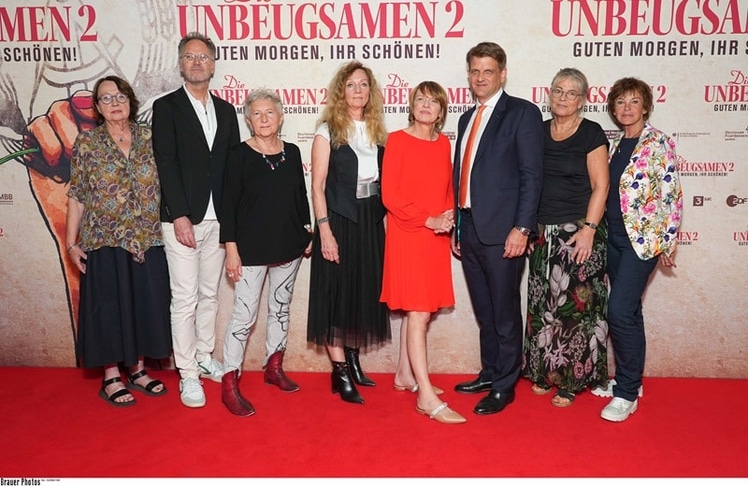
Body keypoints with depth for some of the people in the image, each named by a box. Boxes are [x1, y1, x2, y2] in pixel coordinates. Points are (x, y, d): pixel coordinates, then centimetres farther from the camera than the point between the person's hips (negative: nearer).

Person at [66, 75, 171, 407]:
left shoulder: (149, 138, 5)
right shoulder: (87, 142, -1)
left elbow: (164, 186, 7)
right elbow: (76, 197, -1)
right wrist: (71, 243, -5)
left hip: (147, 242, 3)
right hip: (104, 242, -2)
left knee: (145, 303, 9)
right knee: (109, 306, 5)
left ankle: (137, 370, 26)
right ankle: (111, 378, 19)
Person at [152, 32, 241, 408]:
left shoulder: (226, 110, 13)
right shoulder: (166, 107, 0)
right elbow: (166, 165, -8)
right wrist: (180, 216, -16)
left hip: (219, 219, 5)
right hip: (182, 219, -4)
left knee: (209, 294, 14)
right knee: (185, 299, 0)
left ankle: (204, 357, 29)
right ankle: (188, 373, 10)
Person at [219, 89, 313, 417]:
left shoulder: (292, 152, 6)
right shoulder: (239, 155, -6)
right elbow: (229, 204, -8)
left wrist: (307, 233, 8)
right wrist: (231, 248, -12)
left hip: (288, 246, 5)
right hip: (251, 248, -5)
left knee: (281, 308, 14)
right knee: (244, 313, -4)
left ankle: (274, 368, 31)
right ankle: (229, 384, 5)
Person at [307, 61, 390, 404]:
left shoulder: (377, 131, 10)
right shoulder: (328, 131, -4)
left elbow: (386, 182, 11)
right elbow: (317, 186, -9)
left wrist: (386, 223, 4)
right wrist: (324, 231, -15)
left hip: (372, 222, 5)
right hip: (339, 222, -5)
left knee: (365, 292, 11)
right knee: (337, 294, 0)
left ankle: (353, 360, 26)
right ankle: (340, 373, 8)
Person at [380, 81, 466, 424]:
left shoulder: (443, 143, 10)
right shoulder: (397, 140, -6)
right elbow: (389, 195, -11)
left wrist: (449, 217, -1)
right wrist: (429, 220, -16)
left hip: (437, 239, 6)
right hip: (408, 237, -6)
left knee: (418, 310, 13)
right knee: (418, 314, -7)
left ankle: (405, 375, 28)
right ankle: (427, 397, -4)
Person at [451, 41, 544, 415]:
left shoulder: (523, 113, -3)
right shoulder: (467, 119, 18)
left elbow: (532, 175, -10)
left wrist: (521, 228, -18)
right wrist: (457, 228, 16)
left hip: (501, 231, -7)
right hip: (468, 229, 7)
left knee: (505, 314, 3)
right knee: (484, 313, 17)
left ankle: (504, 387, 16)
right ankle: (489, 374, 31)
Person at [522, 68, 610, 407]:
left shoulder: (591, 133, -4)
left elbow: (600, 185, -7)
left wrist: (589, 229, -16)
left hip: (578, 233, -5)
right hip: (543, 233, 5)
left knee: (575, 305, -1)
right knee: (543, 305, 9)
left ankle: (572, 379, 13)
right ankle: (546, 372, 23)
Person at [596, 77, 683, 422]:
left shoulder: (659, 143, -7)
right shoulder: (616, 144, 12)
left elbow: (672, 195, -9)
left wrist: (668, 242, -10)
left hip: (643, 237, -6)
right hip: (615, 237, 7)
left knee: (620, 310, -12)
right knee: (628, 311, 13)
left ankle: (627, 394, 0)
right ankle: (628, 380, 25)